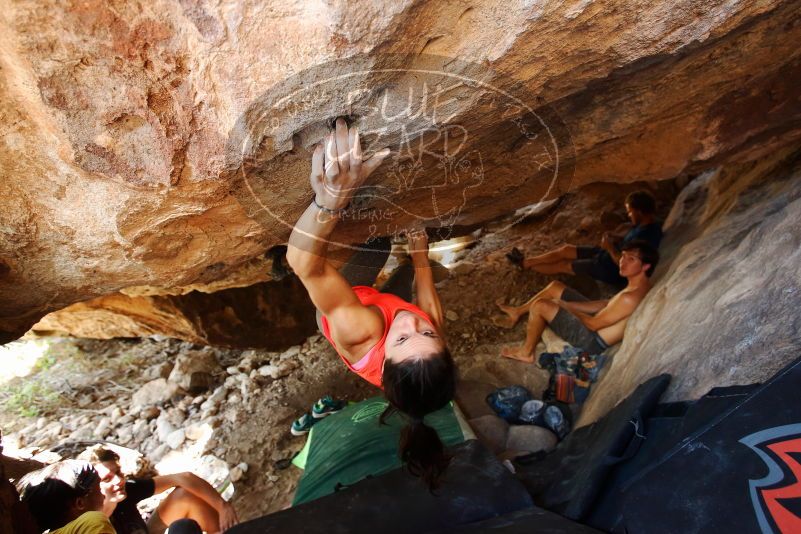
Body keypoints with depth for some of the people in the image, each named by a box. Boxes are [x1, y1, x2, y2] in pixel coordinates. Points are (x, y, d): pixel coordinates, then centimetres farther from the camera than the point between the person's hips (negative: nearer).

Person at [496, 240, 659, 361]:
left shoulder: (631, 298, -31)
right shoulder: (641, 284, 0)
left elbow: (593, 324, -25)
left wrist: (564, 306, -9)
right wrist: (565, 304, 4)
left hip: (593, 340, -10)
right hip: (596, 319, 10)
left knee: (539, 306, -15)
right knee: (554, 287, 12)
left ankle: (526, 352, 6)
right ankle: (518, 312, 30)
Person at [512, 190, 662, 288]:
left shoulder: (645, 236, -31)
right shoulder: (646, 224, -1)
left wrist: (610, 248, -23)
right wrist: (615, 238, 0)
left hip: (611, 270, -9)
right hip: (608, 254, 9)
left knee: (563, 265, 0)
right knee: (565, 249, 7)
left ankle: (526, 266, 18)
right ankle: (525, 262, 16)